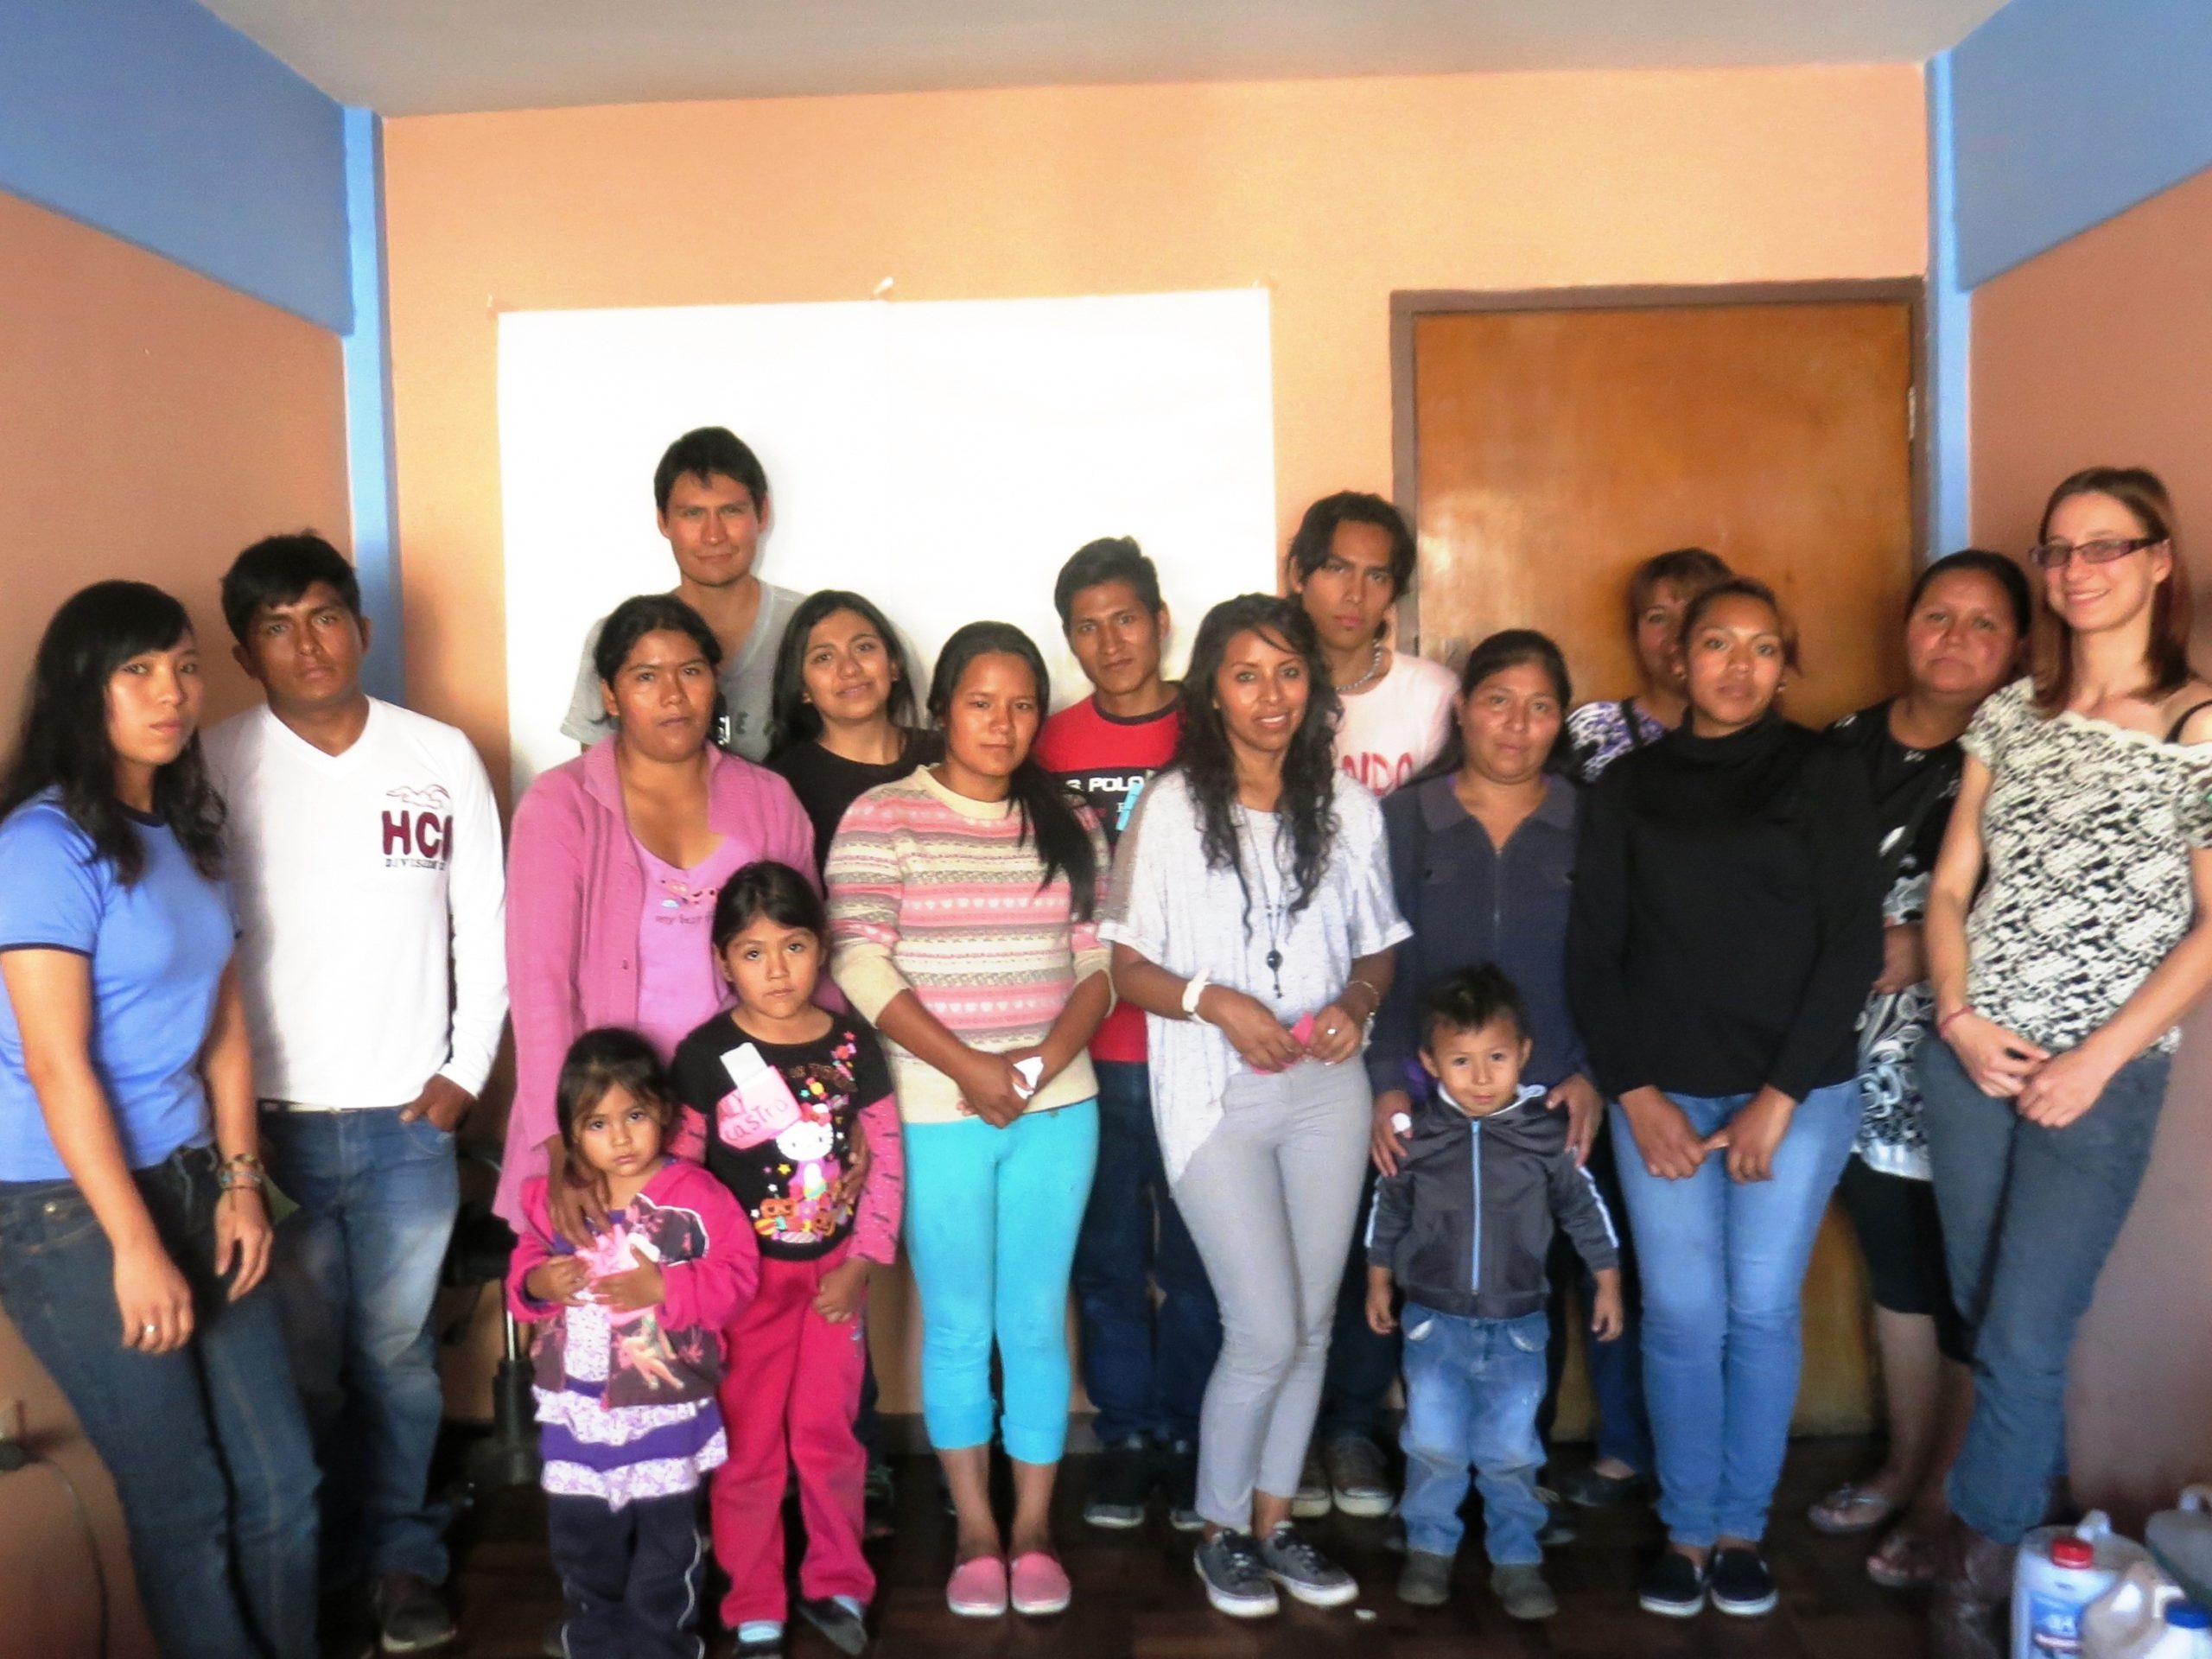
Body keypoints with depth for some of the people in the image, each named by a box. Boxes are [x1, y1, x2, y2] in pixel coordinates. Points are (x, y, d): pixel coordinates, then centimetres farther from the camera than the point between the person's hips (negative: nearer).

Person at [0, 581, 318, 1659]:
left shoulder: (187, 829, 9)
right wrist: (135, 1247, -16)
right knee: (185, 1504, 5)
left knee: (281, 1481, 10)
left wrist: (240, 1180, 3)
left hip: (185, 1177, 7)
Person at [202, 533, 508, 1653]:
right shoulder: (216, 767, -3)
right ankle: (317, 1567, 30)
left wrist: (466, 1069, 0)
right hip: (272, 1121, 0)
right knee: (298, 1363, 11)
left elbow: (487, 927, 4)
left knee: (398, 1352, 10)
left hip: (408, 1119, 1)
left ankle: (403, 1559, 28)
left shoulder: (442, 756, 0)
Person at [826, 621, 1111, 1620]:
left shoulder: (1071, 825, 8)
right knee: (958, 1327, 8)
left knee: (1037, 1322, 9)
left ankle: (1032, 1530, 23)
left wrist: (1047, 1061, -12)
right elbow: (860, 964, -11)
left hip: (1058, 1109, 3)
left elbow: (1097, 964, 5)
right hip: (935, 1113, -2)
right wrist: (966, 1066, -17)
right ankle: (975, 1533, 24)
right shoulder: (881, 817, -4)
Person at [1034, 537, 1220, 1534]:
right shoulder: (1052, 743, 6)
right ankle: (1124, 1440, 26)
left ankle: (1187, 1442, 24)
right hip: (1090, 1051, 2)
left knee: (1195, 1256, 7)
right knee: (1106, 1254, 11)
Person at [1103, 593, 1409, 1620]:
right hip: (1215, 1096, -4)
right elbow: (1126, 964, -5)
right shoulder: (1172, 805, -7)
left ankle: (1275, 1520, 31)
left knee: (1311, 1325, 11)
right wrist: (1217, 1002, -21)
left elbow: (1378, 947, 11)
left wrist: (1357, 1004, -9)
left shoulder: (1346, 804, 3)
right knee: (1266, 1332, -4)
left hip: (1328, 1089, 4)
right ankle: (1219, 1531, 21)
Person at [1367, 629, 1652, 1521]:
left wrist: (1595, 1076, -7)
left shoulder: (1589, 824, 5)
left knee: (1596, 1273, 2)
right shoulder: (1404, 821, 5)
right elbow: (1384, 963, 2)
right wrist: (1389, 1084, -6)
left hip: (1564, 1104, 0)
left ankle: (1625, 1449, 26)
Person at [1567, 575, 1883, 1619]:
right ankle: (1684, 1528, 20)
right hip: (1660, 1095, 1)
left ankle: (1742, 1528, 23)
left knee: (1762, 1312, 5)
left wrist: (1779, 1097, -8)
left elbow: (1855, 944, -4)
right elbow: (1592, 954, 5)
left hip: (1798, 1092, -1)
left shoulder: (1823, 776, 2)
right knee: (1681, 1317, 3)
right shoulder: (1627, 788, 7)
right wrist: (1635, 1094, -5)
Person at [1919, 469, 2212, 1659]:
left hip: (2105, 1072, -4)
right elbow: (1949, 889, 8)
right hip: (1969, 1057, 4)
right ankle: (2035, 1535, 33)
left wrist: (2096, 1062, -13)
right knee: (1989, 1325, 13)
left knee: (2023, 1343, -4)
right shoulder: (2009, 714, 8)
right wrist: (1960, 1019, -6)